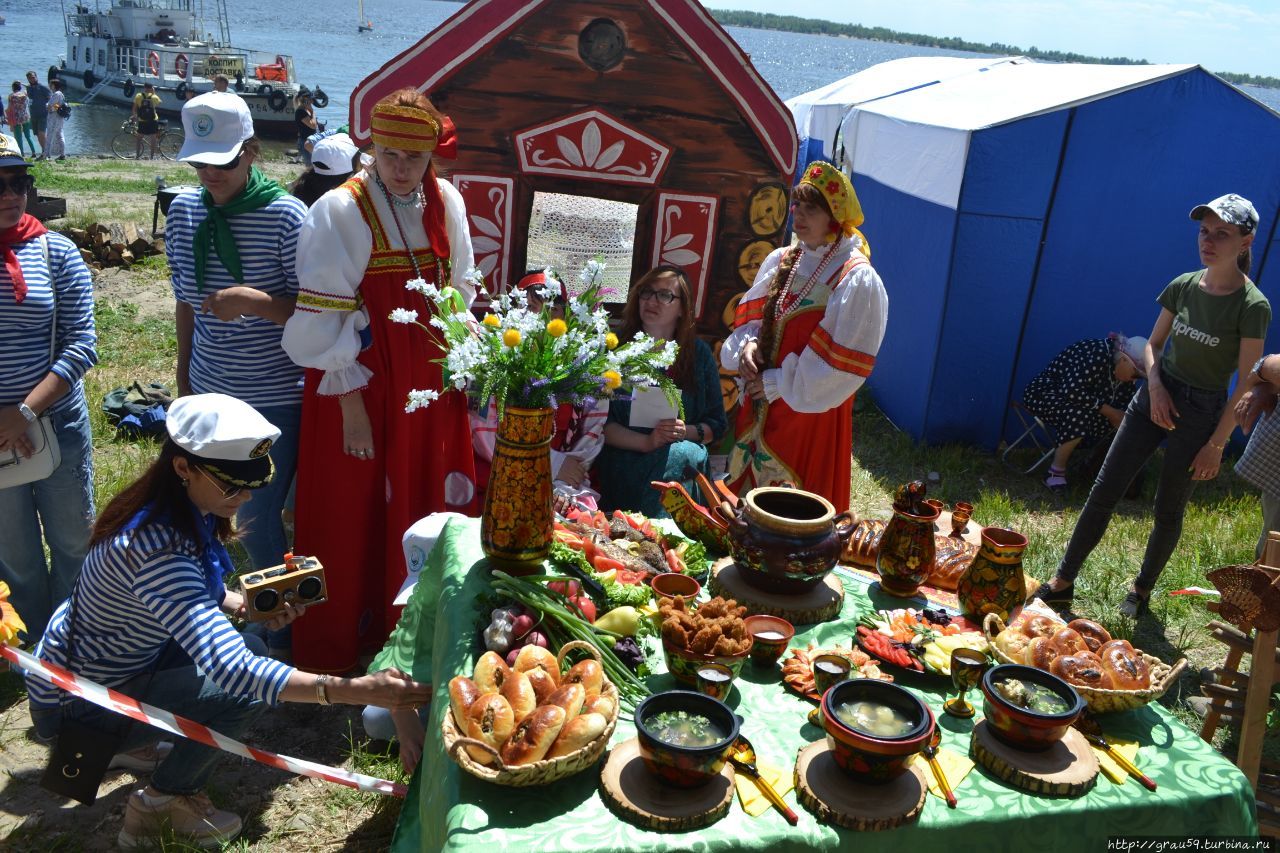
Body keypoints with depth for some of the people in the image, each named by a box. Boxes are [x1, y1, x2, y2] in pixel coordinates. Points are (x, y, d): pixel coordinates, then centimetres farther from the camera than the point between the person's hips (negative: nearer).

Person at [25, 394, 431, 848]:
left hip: (102, 658, 9)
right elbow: (231, 670, -43)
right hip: (75, 702, -9)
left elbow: (194, 590, 12)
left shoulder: (181, 511, -9)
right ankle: (160, 804, 1)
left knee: (250, 650, 5)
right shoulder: (157, 547, -36)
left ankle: (134, 743, 16)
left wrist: (252, 607, -7)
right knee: (249, 688, -21)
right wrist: (352, 690, -49)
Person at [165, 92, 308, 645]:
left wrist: (252, 300, -27)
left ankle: (281, 634, 22)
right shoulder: (184, 211, 4)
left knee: (257, 521, 0)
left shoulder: (285, 216, -13)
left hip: (274, 399, -5)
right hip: (209, 394, 6)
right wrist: (184, 380, 17)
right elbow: (187, 302, 14)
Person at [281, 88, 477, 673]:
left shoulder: (446, 203, 3)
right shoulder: (340, 212, -13)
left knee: (423, 509, 13)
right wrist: (351, 404, -15)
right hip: (361, 386, -5)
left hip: (430, 386, 5)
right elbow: (325, 319, -14)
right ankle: (338, 652, 25)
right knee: (353, 519, 6)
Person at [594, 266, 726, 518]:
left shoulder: (699, 353, 11)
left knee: (682, 455, -30)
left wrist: (686, 431, -8)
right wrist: (647, 443, -16)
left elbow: (717, 424, 14)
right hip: (622, 460, -2)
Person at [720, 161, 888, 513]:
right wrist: (748, 344, -7)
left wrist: (777, 384, -13)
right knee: (744, 499, 15)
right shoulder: (780, 261, 6)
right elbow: (751, 316, 16)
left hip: (811, 413, -6)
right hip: (759, 408, 6)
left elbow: (842, 363, -16)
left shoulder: (858, 280, -13)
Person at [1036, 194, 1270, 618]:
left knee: (1168, 511, 10)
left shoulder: (1252, 306, -13)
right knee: (1102, 493, 2)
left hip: (1201, 413, -4)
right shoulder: (1183, 286, 0)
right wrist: (1155, 384, -7)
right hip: (1156, 397, 4)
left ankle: (1142, 589, 32)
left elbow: (1247, 386, -11)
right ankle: (1063, 582, 11)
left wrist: (1216, 444, -11)